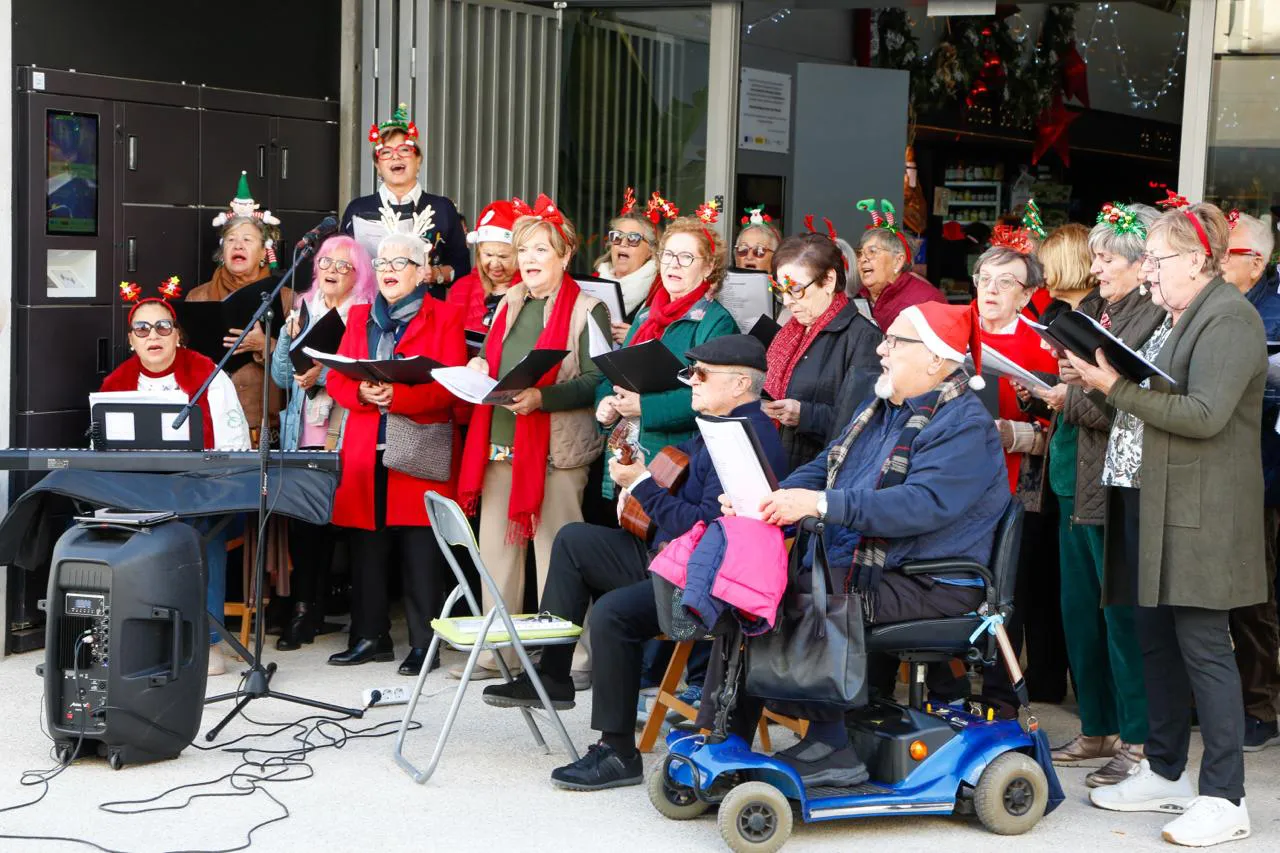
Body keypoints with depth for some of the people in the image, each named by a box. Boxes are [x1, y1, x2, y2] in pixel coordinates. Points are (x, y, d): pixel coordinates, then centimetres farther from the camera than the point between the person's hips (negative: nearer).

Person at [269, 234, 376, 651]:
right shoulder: (302, 310, 17)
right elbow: (282, 376, 12)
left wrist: (324, 376, -18)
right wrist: (290, 336, -2)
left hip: (343, 438, -3)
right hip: (302, 435, 4)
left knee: (330, 518, -4)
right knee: (300, 516, -3)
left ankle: (313, 608, 4)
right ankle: (304, 608, 2)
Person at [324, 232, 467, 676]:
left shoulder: (446, 317, 4)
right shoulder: (359, 316, 18)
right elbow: (336, 377, 11)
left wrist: (397, 396, -20)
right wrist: (362, 393, -11)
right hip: (365, 452, 4)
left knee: (421, 554, -4)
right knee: (367, 550, 6)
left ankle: (424, 643, 2)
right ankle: (370, 636, 16)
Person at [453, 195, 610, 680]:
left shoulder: (586, 310, -4)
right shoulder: (509, 304, 17)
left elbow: (596, 380, -12)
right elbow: (490, 361, 26)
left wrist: (542, 397, -22)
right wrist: (477, 371, 3)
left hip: (556, 448, -7)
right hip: (500, 443, 7)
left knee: (556, 550, -5)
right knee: (496, 545, 8)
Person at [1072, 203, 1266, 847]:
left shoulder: (1229, 319, -10)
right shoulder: (1170, 318, 17)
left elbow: (1205, 415, -20)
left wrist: (1118, 388, -19)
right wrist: (1100, 378, 1)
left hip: (1198, 513, -9)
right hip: (1148, 503, 9)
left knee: (1202, 647, -6)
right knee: (1156, 641, 13)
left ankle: (1224, 798, 0)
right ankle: (1165, 774, 24)